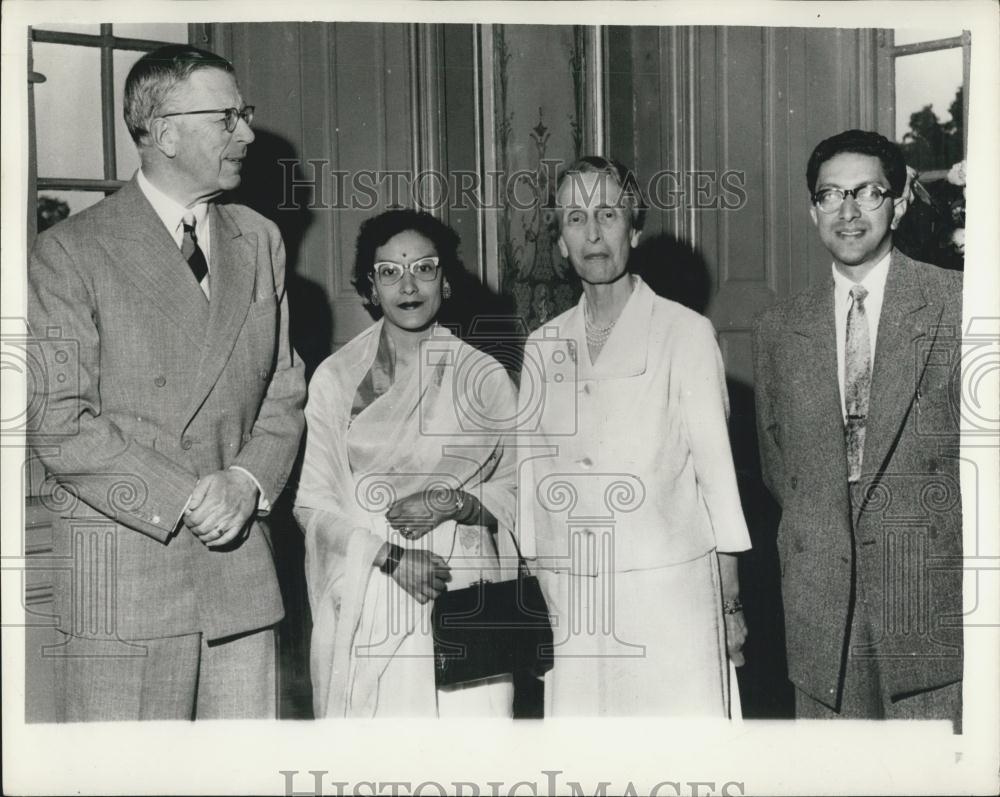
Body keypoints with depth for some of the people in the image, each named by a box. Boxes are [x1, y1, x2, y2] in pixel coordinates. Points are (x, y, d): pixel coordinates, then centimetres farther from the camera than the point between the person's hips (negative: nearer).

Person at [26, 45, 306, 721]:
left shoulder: (260, 241, 13)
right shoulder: (70, 252, -4)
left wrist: (247, 481, -5)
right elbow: (58, 425, -9)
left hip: (241, 564, 5)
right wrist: (181, 497, -15)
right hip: (120, 579, -4)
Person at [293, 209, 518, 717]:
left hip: (464, 600, 0)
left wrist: (457, 503, -11)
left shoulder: (484, 378, 5)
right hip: (366, 611, 0)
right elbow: (312, 503, 1)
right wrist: (390, 557, -11)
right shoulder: (336, 378, 3)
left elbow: (520, 489, 8)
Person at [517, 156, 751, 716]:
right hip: (568, 601, 3)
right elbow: (531, 473, 12)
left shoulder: (687, 334, -1)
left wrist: (731, 604, -2)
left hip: (669, 591, -3)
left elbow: (715, 466, -1)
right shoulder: (542, 348, 10)